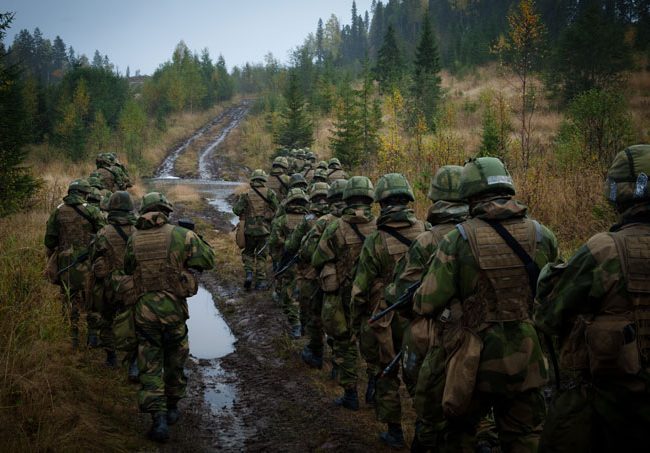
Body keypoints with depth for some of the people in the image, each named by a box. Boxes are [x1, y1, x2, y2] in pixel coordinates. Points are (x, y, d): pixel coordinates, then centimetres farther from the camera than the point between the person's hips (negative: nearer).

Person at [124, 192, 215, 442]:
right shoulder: (181, 235, -9)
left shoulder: (133, 239, -1)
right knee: (175, 361, 19)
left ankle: (158, 418, -2)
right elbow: (208, 261, -2)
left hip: (144, 309, 1)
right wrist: (195, 238, 12)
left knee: (150, 365, 7)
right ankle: (171, 408, 32)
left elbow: (127, 269, 13)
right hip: (174, 308, -1)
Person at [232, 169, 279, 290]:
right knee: (261, 256, 9)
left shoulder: (246, 195, -4)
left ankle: (249, 273, -2)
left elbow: (237, 210, -9)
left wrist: (238, 200, 10)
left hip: (249, 230, 0)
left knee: (248, 253, 18)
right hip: (264, 230, 0)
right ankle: (261, 281, 9)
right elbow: (276, 209, -8)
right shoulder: (269, 193, -3)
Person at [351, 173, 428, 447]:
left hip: (385, 321, -2)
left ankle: (394, 431, 20)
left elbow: (360, 290, -10)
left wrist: (357, 324, 4)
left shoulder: (375, 241, -15)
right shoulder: (428, 232, -8)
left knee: (385, 374, 13)